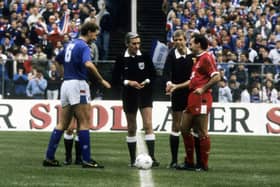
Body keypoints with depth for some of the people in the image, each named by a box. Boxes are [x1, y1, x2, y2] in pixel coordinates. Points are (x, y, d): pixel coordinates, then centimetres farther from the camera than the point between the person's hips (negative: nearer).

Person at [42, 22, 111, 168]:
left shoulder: (71, 44, 17)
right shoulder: (83, 46, -10)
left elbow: (58, 60, 31)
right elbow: (88, 64, -28)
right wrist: (102, 80, -19)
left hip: (66, 84, 8)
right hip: (78, 84, -8)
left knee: (63, 124, 9)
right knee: (84, 123, -6)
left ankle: (49, 157, 6)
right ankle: (87, 160, -9)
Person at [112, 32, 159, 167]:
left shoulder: (145, 57, 0)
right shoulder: (121, 59, -3)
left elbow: (153, 74, 7)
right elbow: (115, 79, -2)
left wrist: (147, 81, -12)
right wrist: (128, 82, -16)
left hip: (145, 94, 0)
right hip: (129, 95, 0)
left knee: (148, 124, -11)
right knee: (131, 128, 7)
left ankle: (152, 157, -14)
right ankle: (133, 159, 15)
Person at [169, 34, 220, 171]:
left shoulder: (206, 58, -10)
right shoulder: (198, 59, 20)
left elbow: (216, 77, -19)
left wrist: (203, 89, -21)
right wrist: (177, 86, 25)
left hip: (201, 98, -11)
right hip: (192, 98, 11)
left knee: (202, 132, -5)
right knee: (185, 129, 11)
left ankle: (203, 165, 0)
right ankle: (190, 162, 17)